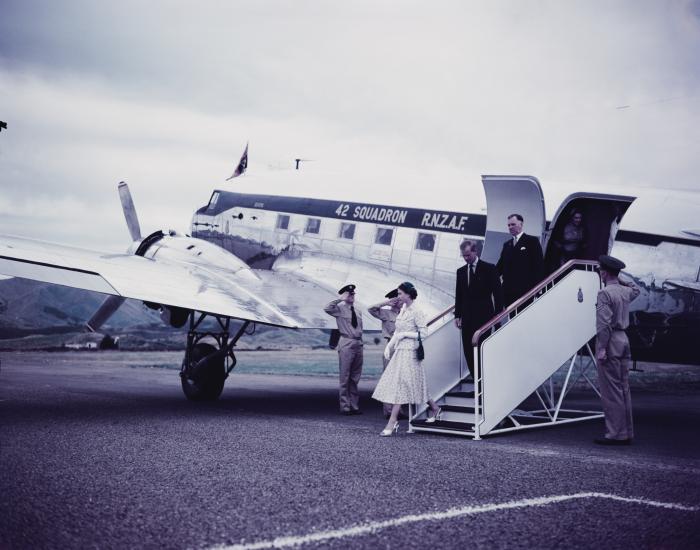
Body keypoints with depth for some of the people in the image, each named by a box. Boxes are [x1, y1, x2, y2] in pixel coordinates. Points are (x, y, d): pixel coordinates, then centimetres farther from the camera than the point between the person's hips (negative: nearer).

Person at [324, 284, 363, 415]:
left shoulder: (358, 312, 16)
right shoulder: (340, 308, -3)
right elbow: (327, 309, -23)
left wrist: (360, 341, 14)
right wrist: (340, 299, -19)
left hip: (358, 344, 7)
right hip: (346, 344, -6)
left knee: (355, 378, 11)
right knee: (345, 377, -4)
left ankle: (354, 406, 18)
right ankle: (345, 407, 1)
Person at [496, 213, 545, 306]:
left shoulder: (532, 241, 3)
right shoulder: (507, 244, 21)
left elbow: (539, 265, -2)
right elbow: (501, 265, 18)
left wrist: (538, 287, -11)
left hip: (525, 290, -5)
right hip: (509, 290, 5)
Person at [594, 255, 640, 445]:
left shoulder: (605, 293, -14)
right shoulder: (625, 291, 10)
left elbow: (604, 324, -20)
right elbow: (636, 290, 37)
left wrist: (602, 349, -20)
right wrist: (621, 280, 28)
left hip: (610, 342, -8)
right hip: (624, 339, 8)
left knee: (611, 391, -5)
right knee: (623, 389, 12)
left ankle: (616, 434, -5)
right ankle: (627, 433, 17)